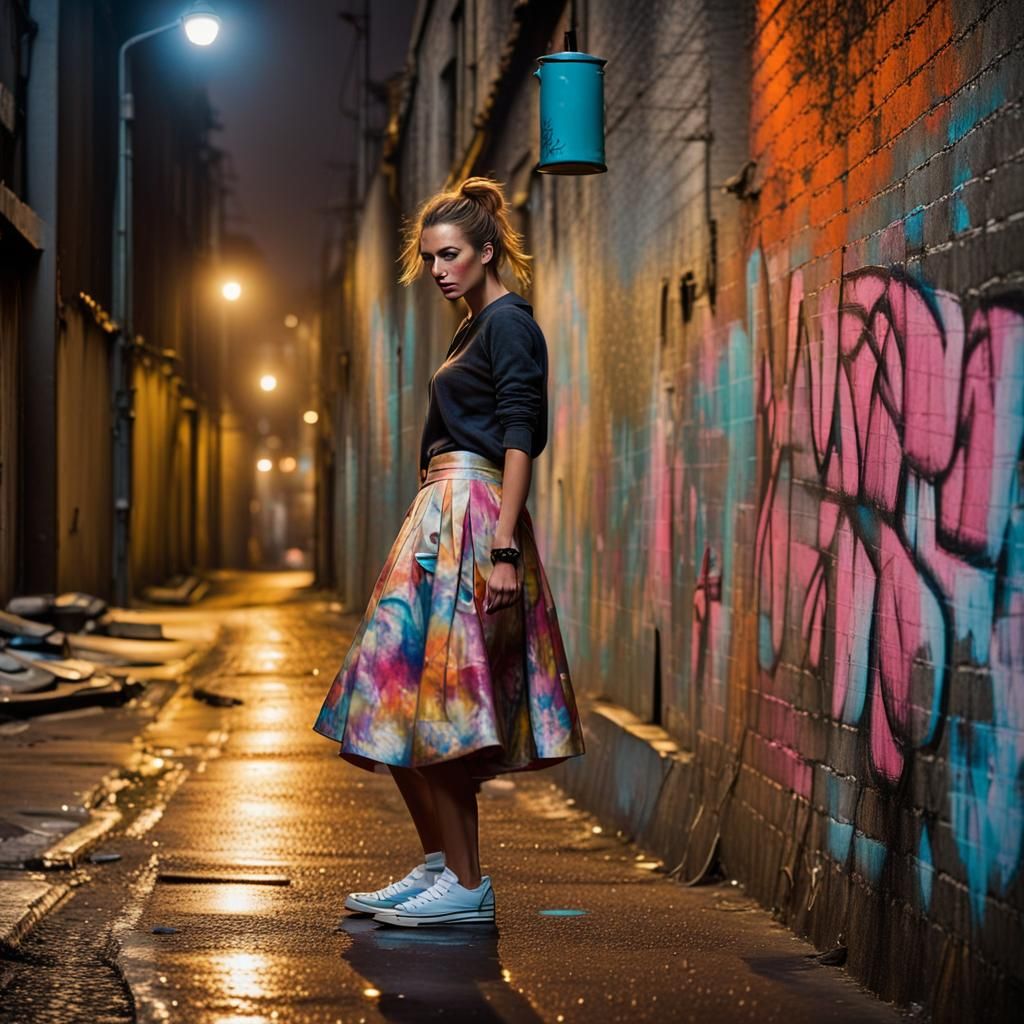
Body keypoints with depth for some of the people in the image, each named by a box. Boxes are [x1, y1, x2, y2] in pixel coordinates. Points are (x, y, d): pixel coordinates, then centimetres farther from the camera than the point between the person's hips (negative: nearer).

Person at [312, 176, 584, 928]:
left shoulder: (508, 323, -8)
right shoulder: (475, 329, 21)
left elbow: (519, 440, -16)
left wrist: (505, 550, -23)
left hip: (471, 514, -10)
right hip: (443, 516, 10)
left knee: (431, 698, -11)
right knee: (412, 705, 9)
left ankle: (467, 885, -7)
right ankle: (439, 868, 16)